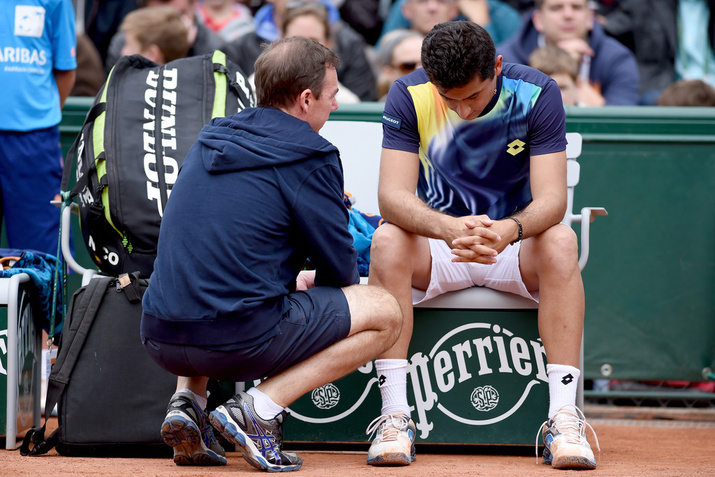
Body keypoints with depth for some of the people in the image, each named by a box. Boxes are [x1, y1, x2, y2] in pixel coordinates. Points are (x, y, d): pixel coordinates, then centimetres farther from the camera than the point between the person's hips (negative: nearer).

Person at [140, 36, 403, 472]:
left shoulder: (211, 142, 16)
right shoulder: (308, 156, -5)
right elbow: (340, 271, 0)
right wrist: (312, 283, 22)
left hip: (160, 339, 7)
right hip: (237, 342, -7)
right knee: (386, 313, 7)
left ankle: (188, 401, 13)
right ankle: (260, 408, -6)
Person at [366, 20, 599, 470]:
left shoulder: (537, 93, -14)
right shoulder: (409, 96, -13)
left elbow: (552, 198, -22)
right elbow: (393, 194, -23)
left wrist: (510, 230, -46)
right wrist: (448, 227, -45)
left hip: (514, 247, 0)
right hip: (436, 247, 0)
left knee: (561, 242, -33)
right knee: (387, 241, -32)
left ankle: (564, 418, -36)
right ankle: (395, 418, -33)